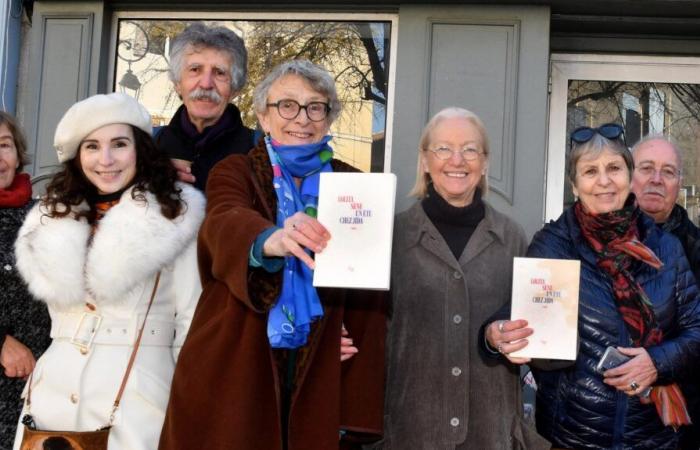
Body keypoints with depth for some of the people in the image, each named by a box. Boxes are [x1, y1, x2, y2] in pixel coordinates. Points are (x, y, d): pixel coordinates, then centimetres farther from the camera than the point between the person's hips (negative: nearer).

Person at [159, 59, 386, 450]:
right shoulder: (234, 172, 1)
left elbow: (367, 298, 1)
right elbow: (225, 224, -23)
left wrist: (362, 403, -6)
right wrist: (272, 241, -46)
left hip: (320, 375, 1)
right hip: (234, 371, -1)